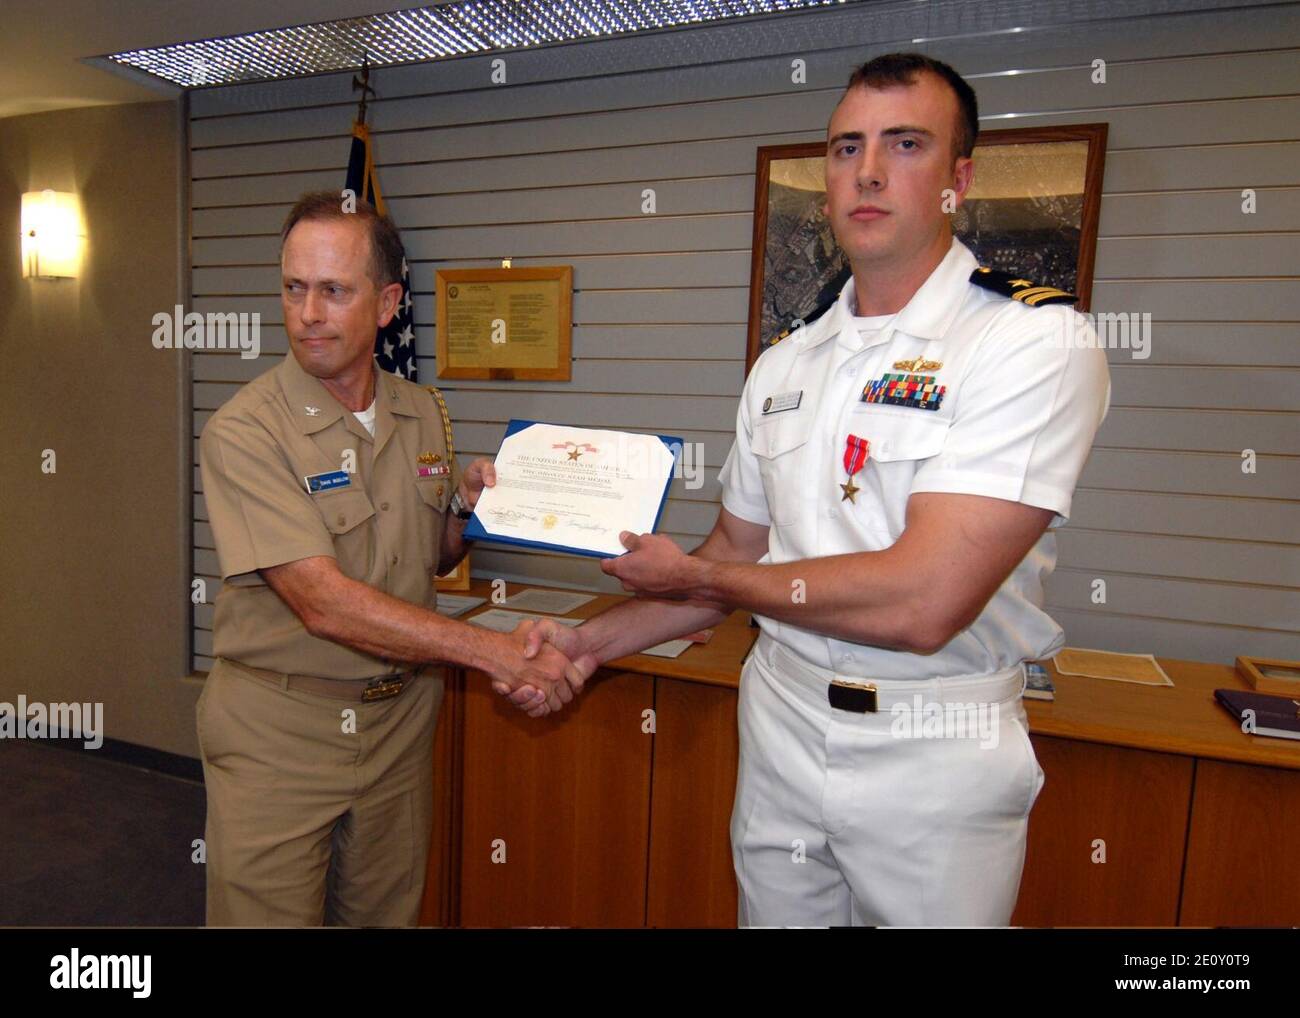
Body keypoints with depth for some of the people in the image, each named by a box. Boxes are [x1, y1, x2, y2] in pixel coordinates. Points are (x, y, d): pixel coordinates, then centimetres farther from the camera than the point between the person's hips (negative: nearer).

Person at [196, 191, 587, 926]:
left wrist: (466, 508, -9)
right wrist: (494, 651, -27)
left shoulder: (426, 415, 1)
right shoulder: (245, 431, -17)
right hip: (277, 733, -4)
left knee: (387, 912, 19)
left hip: (401, 718, 5)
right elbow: (325, 603, -25)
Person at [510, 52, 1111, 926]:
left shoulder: (1038, 342, -16)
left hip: (936, 752, -5)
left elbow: (920, 603, -25)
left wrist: (691, 575, -13)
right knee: (774, 913, 20)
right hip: (781, 726, 5)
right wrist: (590, 643, 5)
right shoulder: (783, 366, 5)